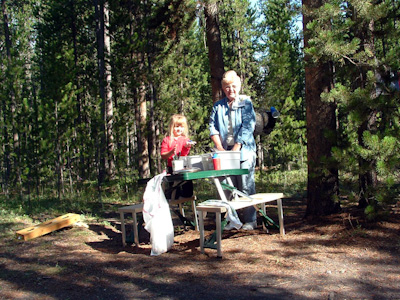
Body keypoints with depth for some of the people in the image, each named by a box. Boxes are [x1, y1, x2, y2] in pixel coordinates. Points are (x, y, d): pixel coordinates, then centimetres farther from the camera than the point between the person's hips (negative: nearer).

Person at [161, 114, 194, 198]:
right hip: (172, 168, -2)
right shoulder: (167, 140, 4)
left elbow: (184, 154, -4)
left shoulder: (185, 140, 9)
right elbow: (163, 156, -2)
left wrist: (187, 147, -23)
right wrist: (171, 152, -19)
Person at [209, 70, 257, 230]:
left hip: (244, 151, -3)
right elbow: (213, 127, 9)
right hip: (224, 152, 3)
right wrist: (220, 147, -6)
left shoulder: (246, 103, 4)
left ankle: (250, 220, 5)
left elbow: (248, 127, -6)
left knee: (246, 186, -2)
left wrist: (236, 148, -14)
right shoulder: (218, 106, 14)